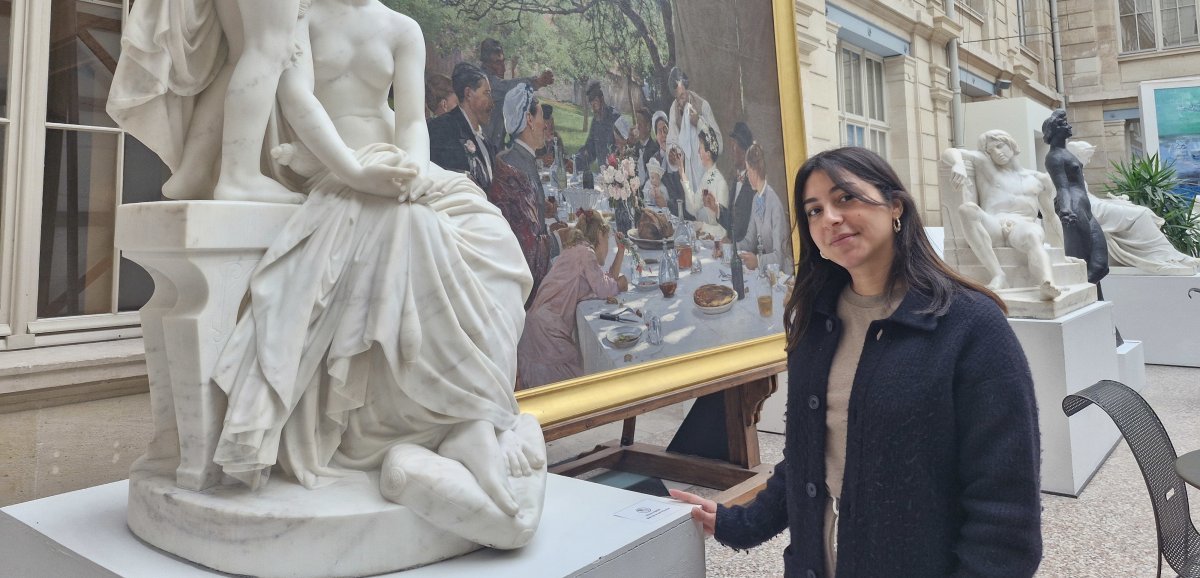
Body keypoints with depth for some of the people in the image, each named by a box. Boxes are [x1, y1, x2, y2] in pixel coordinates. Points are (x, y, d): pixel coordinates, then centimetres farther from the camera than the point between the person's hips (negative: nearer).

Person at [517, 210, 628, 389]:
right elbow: (604, 289, -12)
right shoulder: (585, 252, -11)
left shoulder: (579, 250, 19)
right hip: (547, 325, -10)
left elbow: (609, 278, 21)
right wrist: (622, 283, 7)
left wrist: (621, 251, 18)